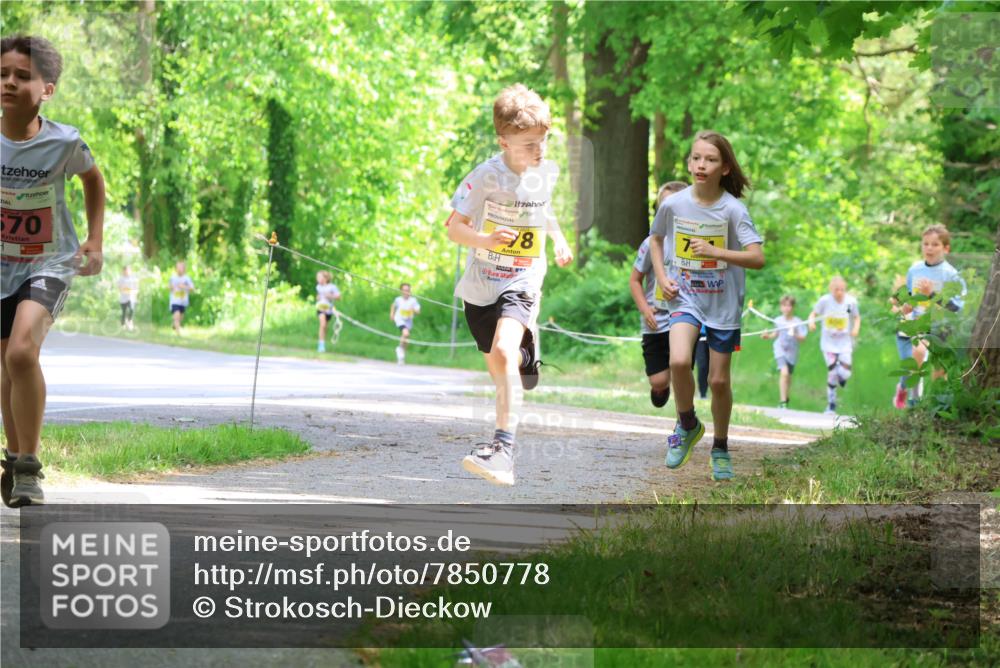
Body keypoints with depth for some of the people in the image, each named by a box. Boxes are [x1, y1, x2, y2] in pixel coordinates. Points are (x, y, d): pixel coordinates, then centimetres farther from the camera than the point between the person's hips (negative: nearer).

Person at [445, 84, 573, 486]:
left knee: (503, 353, -26)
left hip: (521, 283, 0)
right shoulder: (487, 177, -16)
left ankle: (503, 449, -34)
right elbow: (454, 227, -16)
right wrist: (485, 240, -33)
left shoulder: (548, 173, -2)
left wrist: (558, 238, 15)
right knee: (497, 366, 14)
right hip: (480, 284, 0)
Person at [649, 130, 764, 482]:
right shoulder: (673, 204, -6)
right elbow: (656, 239, 14)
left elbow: (757, 258, -20)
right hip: (685, 296, 1)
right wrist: (662, 277, 1)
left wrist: (715, 252, -31)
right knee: (679, 361, -24)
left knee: (719, 380, 6)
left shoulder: (733, 210, -14)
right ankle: (687, 425, 3)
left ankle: (721, 447, 29)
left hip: (723, 303, -1)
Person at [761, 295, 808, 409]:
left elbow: (803, 338, -13)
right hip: (780, 350, -1)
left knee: (788, 376, 16)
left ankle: (785, 397, 44)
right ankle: (783, 401, -20)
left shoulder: (798, 322, -10)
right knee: (784, 372, -21)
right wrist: (769, 336, -1)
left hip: (792, 352, 1)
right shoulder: (778, 321, -1)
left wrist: (795, 335, -31)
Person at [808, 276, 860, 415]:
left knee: (845, 373, -13)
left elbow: (857, 317, 9)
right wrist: (811, 321, -19)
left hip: (845, 342, 1)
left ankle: (842, 376, 27)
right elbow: (814, 313, 3)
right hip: (828, 342, -1)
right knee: (832, 372, -8)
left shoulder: (851, 301, -7)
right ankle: (831, 404, 6)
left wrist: (856, 328, -10)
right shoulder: (825, 301, -9)